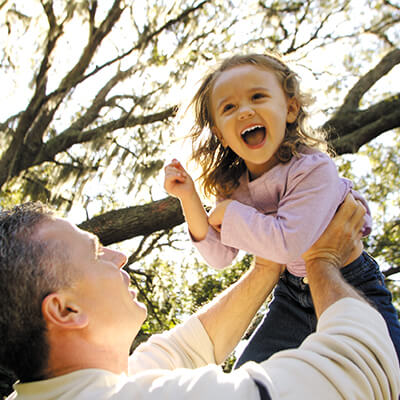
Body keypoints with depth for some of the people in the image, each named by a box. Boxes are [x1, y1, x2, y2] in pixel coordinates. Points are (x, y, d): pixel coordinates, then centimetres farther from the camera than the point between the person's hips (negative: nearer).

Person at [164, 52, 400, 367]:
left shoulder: (314, 169, -28)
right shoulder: (233, 184, -8)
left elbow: (287, 243, -38)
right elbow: (220, 258, -7)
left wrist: (229, 211, -25)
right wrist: (189, 197, -18)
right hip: (294, 292, 5)